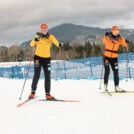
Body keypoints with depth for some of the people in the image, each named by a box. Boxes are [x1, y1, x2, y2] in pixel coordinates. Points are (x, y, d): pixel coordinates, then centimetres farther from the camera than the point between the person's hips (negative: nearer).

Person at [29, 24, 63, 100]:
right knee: (37, 75, -7)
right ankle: (33, 92, 6)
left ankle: (48, 94, 5)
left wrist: (60, 45, -38)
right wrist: (35, 40, -29)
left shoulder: (50, 37, -1)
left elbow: (56, 42, -15)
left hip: (47, 58, 2)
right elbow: (31, 45, -9)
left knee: (47, 76, 0)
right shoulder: (38, 36, -3)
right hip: (38, 57, -2)